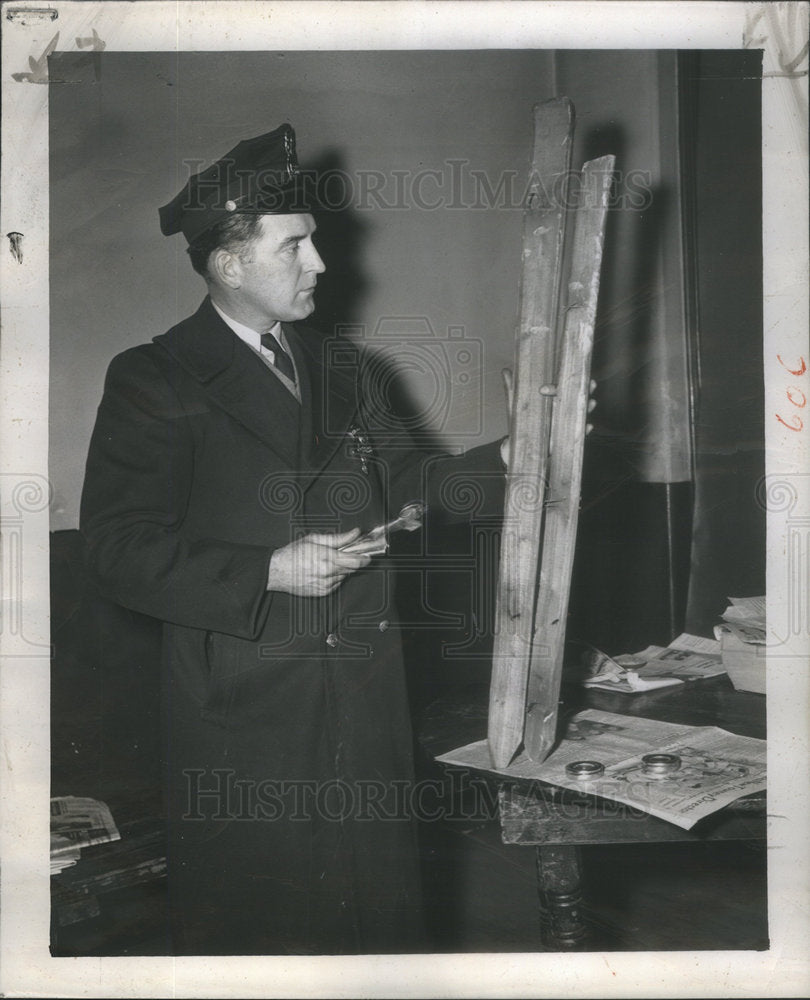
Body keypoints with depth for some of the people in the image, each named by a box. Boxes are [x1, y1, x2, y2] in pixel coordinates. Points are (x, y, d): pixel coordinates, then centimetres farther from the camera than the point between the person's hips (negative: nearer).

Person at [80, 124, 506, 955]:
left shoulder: (332, 365, 12)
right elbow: (120, 550, -13)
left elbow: (404, 481, 13)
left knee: (381, 909, 18)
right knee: (258, 925, 9)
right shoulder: (153, 382, -8)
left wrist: (517, 455, 0)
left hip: (365, 697, 6)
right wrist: (270, 572, -20)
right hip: (244, 708, -5)